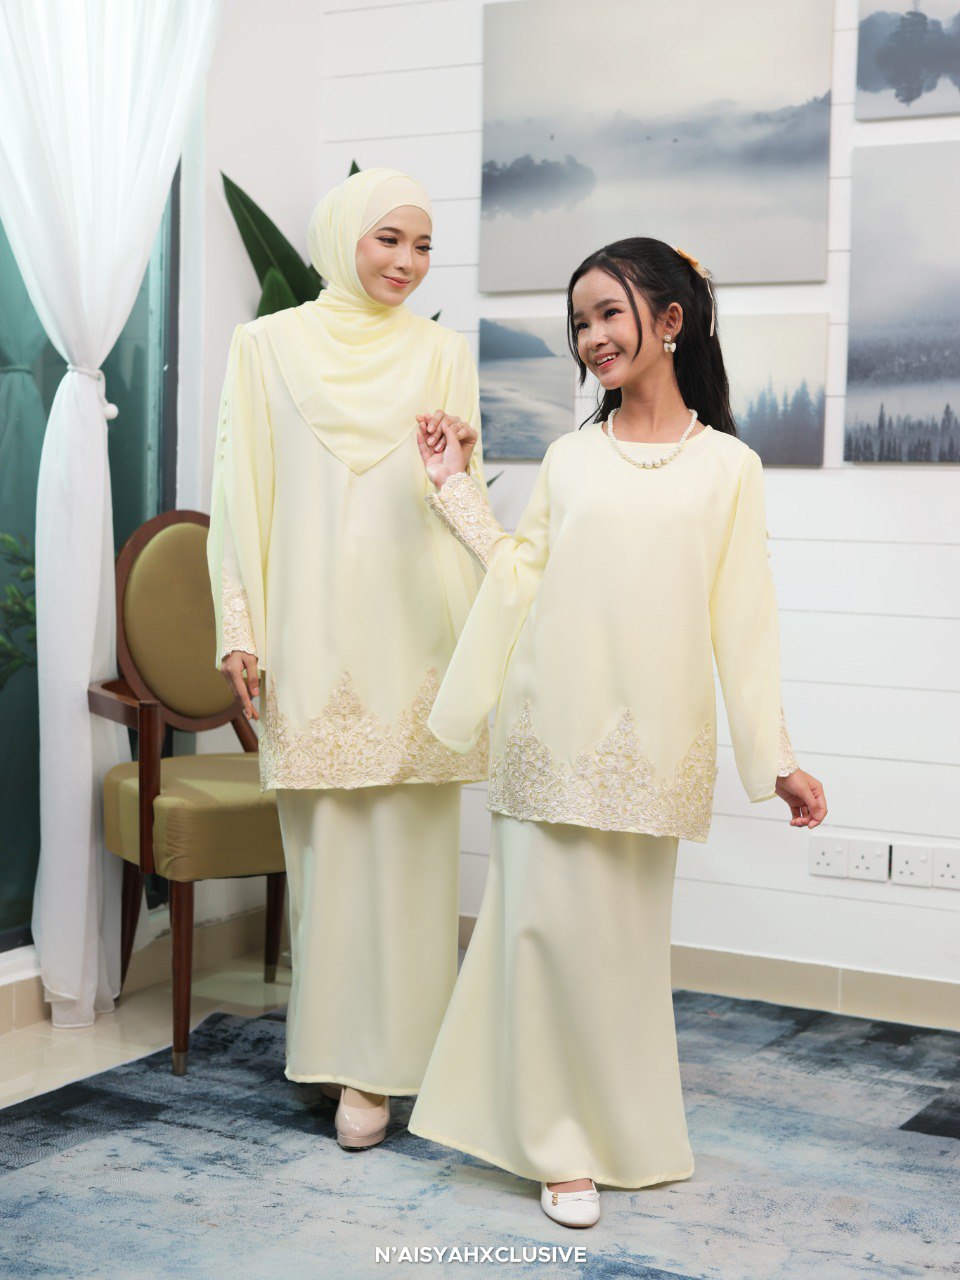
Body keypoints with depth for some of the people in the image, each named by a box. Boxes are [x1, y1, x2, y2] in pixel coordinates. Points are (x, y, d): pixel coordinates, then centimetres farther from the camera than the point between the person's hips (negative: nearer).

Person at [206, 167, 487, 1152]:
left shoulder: (442, 352, 11)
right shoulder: (269, 345, 7)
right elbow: (240, 491, 5)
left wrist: (460, 461, -10)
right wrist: (238, 626, -1)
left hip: (414, 627, 1)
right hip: (315, 631, -1)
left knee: (406, 839, 0)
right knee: (325, 839, 2)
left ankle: (377, 1059, 9)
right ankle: (335, 1042, 15)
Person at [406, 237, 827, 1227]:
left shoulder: (726, 467, 3)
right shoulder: (568, 459, 11)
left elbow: (742, 621, 3)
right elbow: (520, 576, 11)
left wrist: (775, 757, 1)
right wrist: (455, 486, 10)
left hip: (650, 742, -2)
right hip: (551, 729, 2)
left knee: (622, 933, 6)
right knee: (544, 920, 0)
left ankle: (622, 1132, 25)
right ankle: (563, 1144, 12)